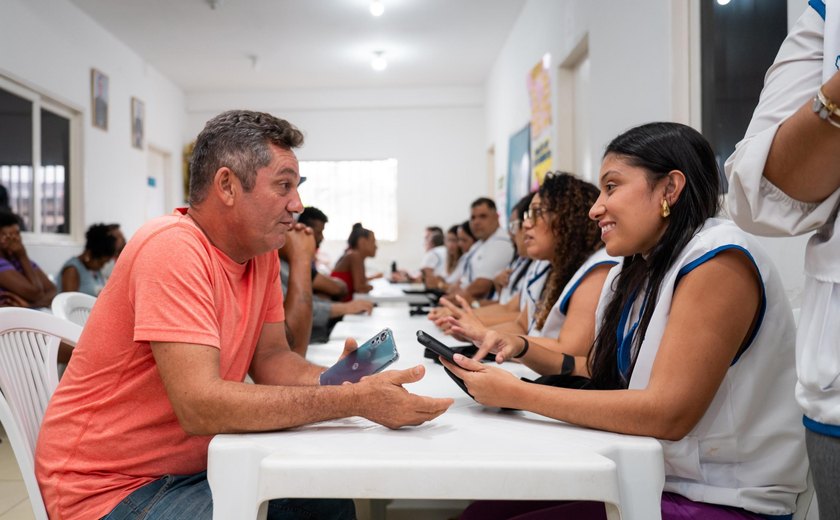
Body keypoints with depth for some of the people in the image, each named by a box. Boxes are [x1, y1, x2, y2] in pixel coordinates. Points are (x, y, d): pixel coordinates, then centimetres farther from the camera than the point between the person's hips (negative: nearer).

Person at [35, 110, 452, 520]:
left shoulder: (261, 251, -1)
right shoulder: (173, 249, -26)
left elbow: (271, 358, 3)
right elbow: (201, 406, -33)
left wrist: (339, 380, -18)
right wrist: (355, 400, -30)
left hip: (192, 465, 8)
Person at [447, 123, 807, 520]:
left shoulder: (718, 259, -17)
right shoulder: (633, 273, 8)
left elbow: (668, 414, -23)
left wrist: (516, 394, -20)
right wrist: (523, 350, 1)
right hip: (651, 482, 7)